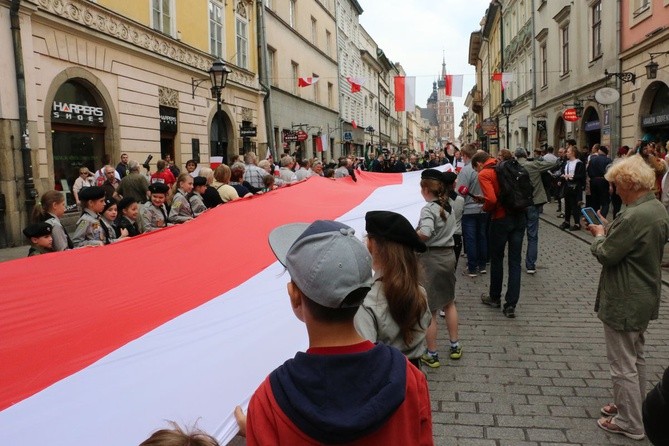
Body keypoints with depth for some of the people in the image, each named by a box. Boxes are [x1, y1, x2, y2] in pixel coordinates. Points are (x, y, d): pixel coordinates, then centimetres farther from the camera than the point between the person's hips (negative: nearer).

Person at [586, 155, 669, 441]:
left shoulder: (634, 217, -29)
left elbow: (606, 255, -22)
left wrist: (599, 235, -4)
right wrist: (608, 228, 4)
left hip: (624, 303, -10)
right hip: (644, 297, 10)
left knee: (622, 364, 5)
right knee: (635, 358, 24)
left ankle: (630, 424, 19)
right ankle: (633, 407, 40)